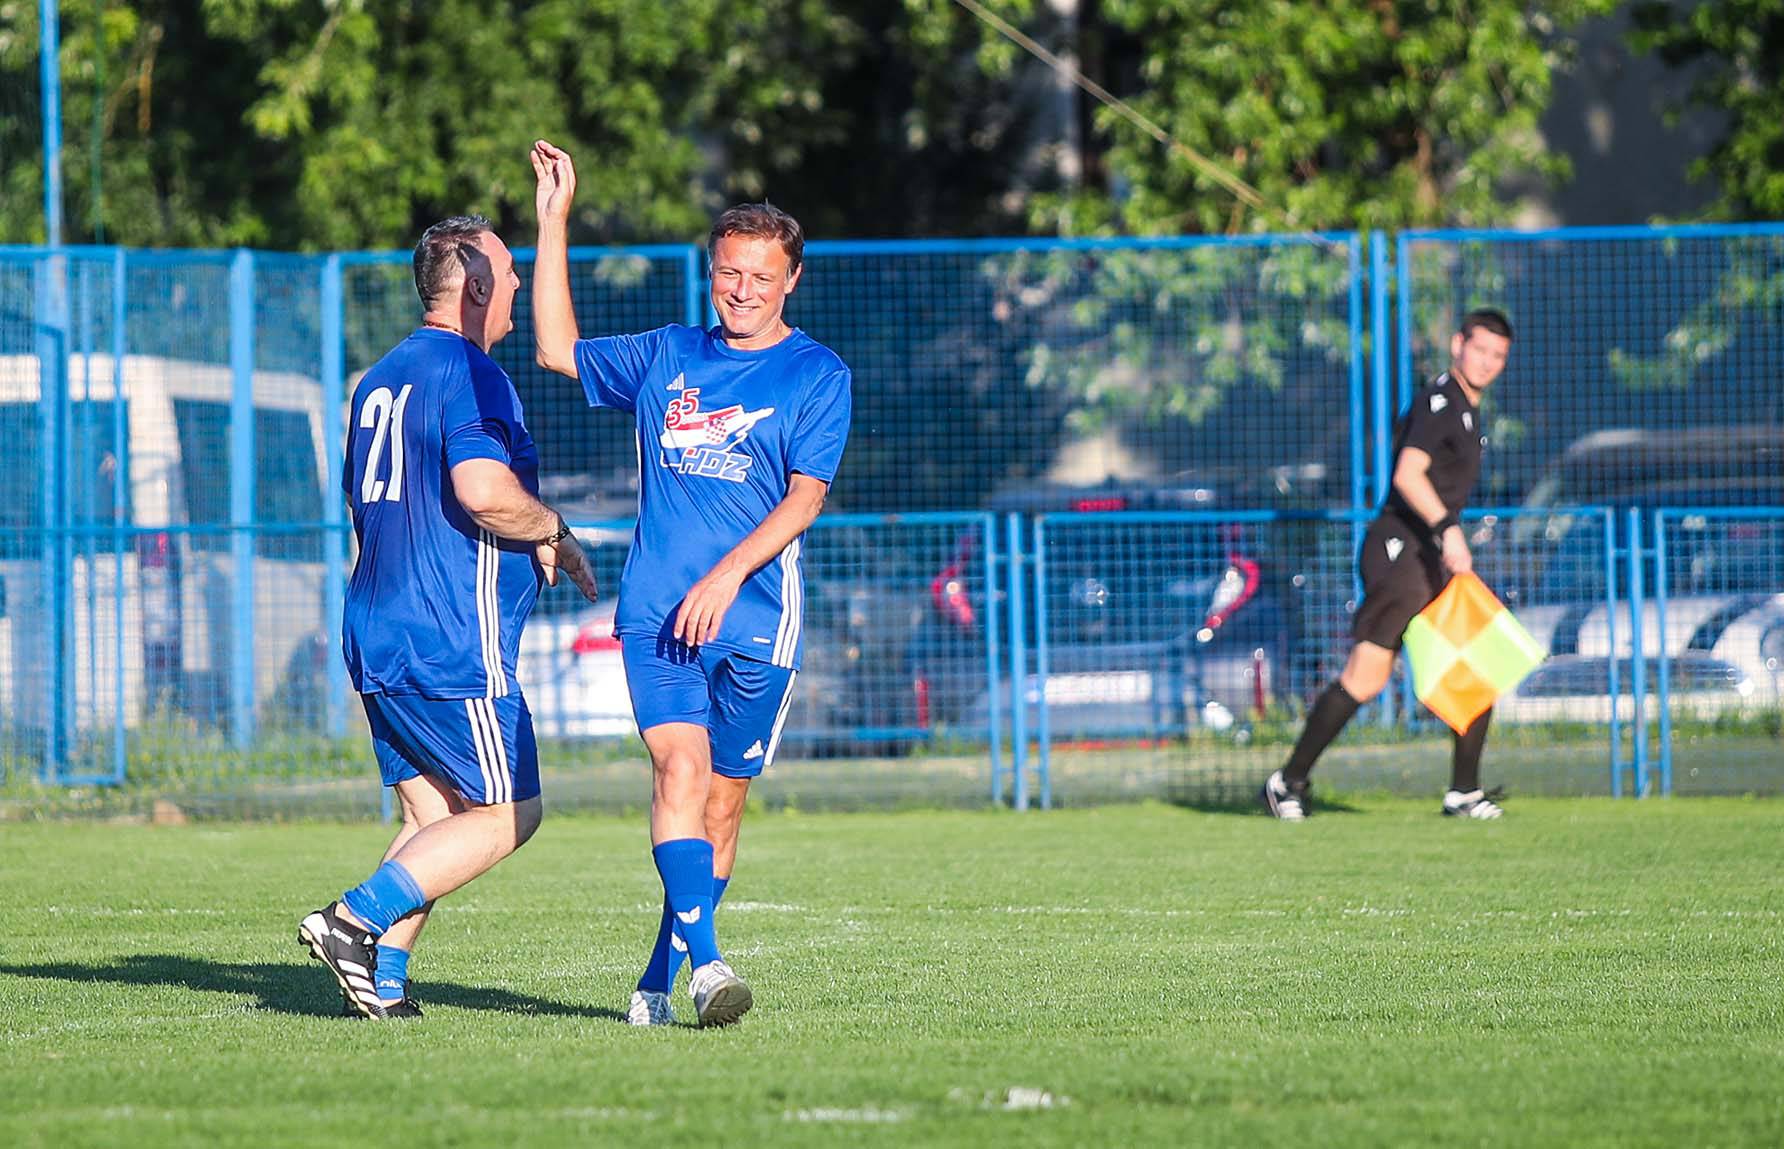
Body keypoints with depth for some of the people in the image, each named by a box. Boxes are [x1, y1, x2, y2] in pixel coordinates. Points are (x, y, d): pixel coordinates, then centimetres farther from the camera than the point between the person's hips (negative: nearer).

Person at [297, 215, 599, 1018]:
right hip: (453, 646, -9)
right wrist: (552, 531, -6)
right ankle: (354, 921, -12)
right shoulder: (469, 374, -12)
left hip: (375, 641, 9)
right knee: (506, 814, -3)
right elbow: (486, 494, -27)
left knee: (431, 817, 10)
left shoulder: (380, 379, 18)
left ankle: (383, 982, 0)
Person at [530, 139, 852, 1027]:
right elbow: (557, 350, 25)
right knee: (679, 770, -18)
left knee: (722, 798, 3)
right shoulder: (665, 357, 14)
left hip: (755, 620, -1)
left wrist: (728, 573, -17)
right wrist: (554, 222, 22)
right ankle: (704, 964, -27)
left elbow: (805, 497, -5)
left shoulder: (817, 376, 3)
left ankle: (660, 980, 15)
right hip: (656, 610, 1)